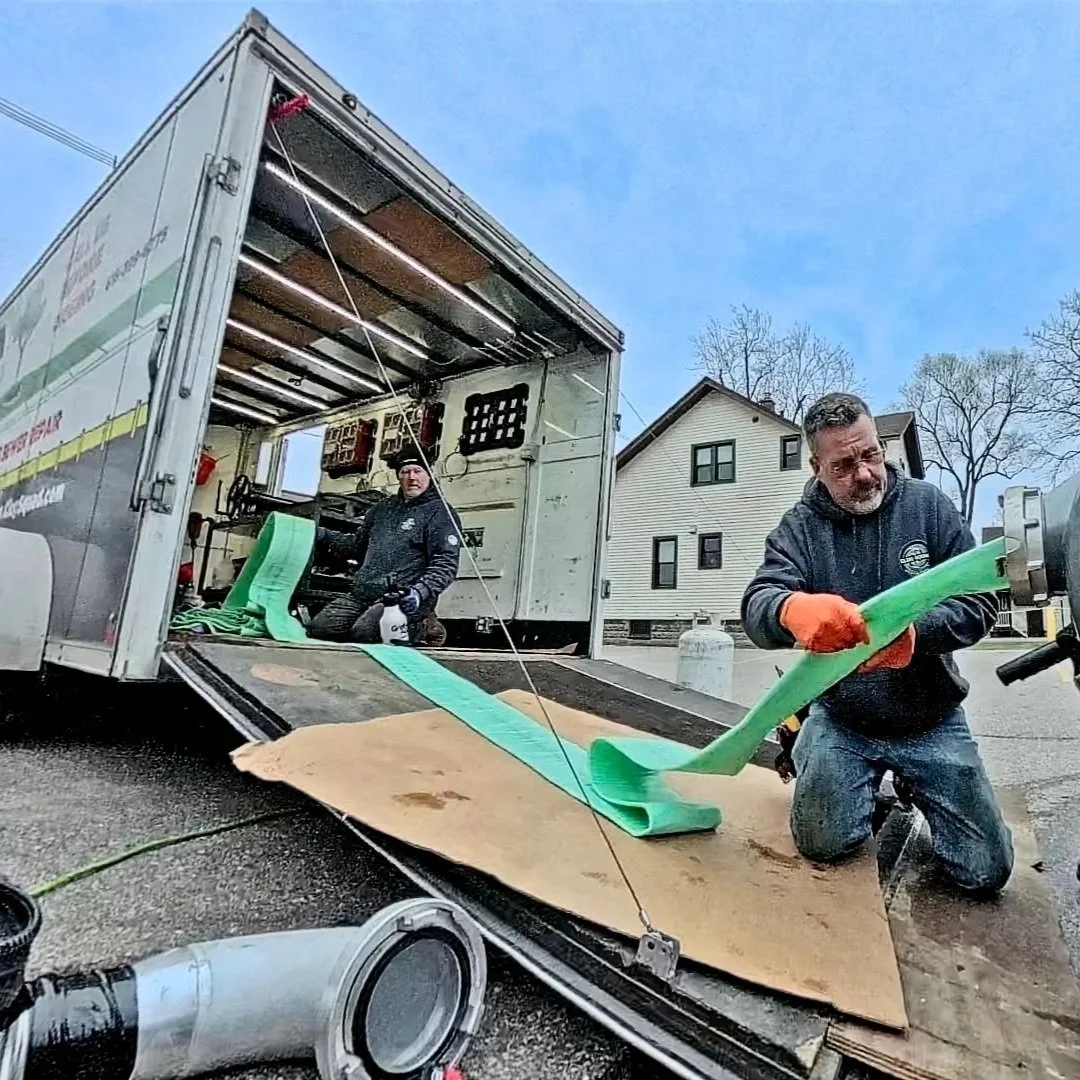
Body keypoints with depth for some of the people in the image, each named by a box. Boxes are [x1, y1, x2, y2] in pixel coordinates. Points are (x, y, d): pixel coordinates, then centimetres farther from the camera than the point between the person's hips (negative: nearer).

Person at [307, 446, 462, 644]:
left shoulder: (441, 513, -1)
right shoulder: (383, 508, 22)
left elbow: (446, 564, -10)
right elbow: (357, 544, 34)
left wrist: (420, 593, -26)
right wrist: (322, 536, 19)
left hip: (403, 600, -7)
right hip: (360, 594, 7)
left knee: (364, 633, -30)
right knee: (319, 628, -9)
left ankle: (421, 628, -2)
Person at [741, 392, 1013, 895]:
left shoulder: (927, 504, -6)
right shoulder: (800, 527, -8)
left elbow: (979, 602, -10)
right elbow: (758, 608, -23)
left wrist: (912, 634, -31)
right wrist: (793, 608, -48)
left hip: (932, 720, 1)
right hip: (840, 718, -1)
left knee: (986, 872, 5)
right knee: (824, 845, -8)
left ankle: (911, 791, 35)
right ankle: (873, 790, 24)